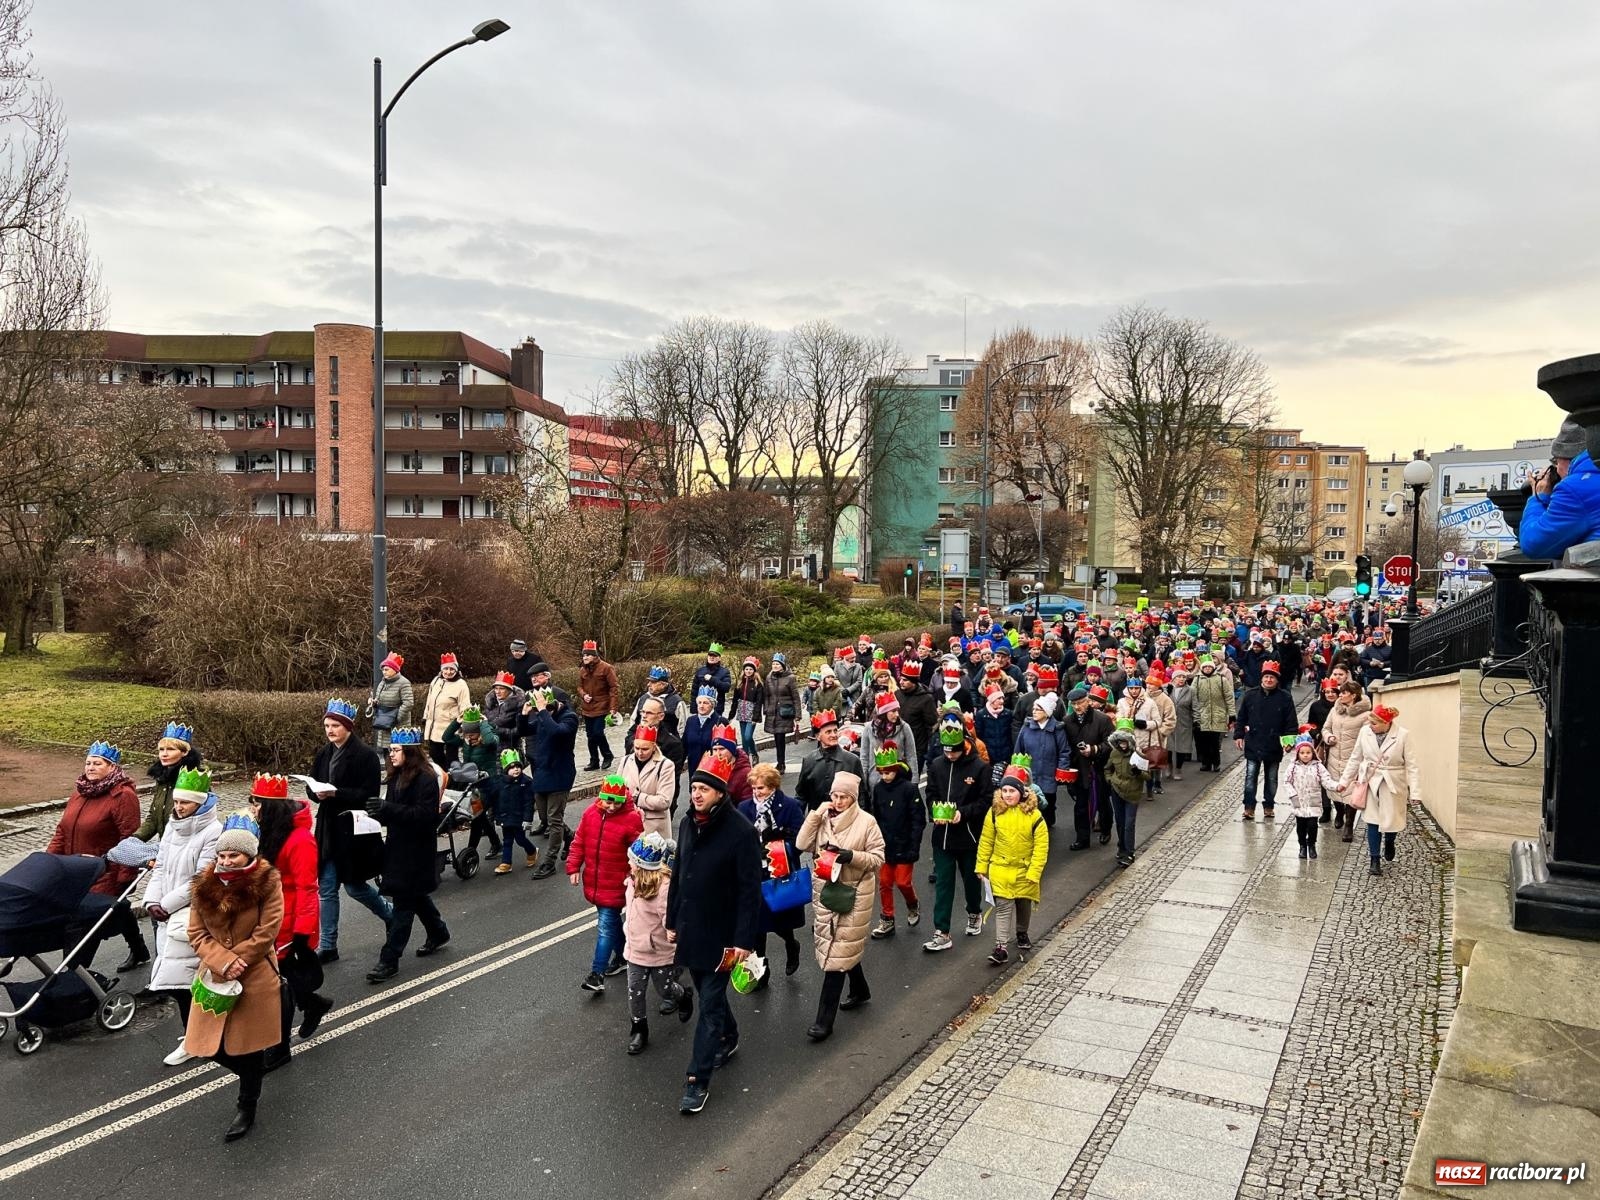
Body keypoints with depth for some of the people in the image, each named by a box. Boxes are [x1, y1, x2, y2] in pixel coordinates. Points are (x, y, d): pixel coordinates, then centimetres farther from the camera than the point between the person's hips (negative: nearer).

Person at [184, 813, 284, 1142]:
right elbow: (197, 934, -2)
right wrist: (224, 962, -16)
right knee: (209, 1045, 5)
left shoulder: (267, 883, -13)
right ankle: (252, 1075, 36)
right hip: (214, 979, 4)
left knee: (248, 1045, 7)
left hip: (255, 978, -4)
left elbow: (265, 935, -14)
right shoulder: (205, 885, -2)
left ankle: (247, 1108, 28)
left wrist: (234, 962, -16)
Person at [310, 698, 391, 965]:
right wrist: (317, 792, -9)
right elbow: (314, 784, 14)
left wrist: (335, 793, -25)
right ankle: (327, 946, 17)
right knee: (326, 888, 8)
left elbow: (369, 795, -17)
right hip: (329, 826, 6)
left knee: (354, 886, 4)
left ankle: (392, 915, 29)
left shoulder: (365, 755, -13)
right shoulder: (324, 753, 7)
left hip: (354, 829, -6)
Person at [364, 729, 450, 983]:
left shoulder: (425, 779, -18)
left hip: (417, 849, -9)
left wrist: (388, 809, -31)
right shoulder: (397, 776, 8)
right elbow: (393, 810, 14)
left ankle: (389, 960, 2)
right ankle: (438, 933, 41)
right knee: (415, 895, 21)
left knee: (404, 902, -3)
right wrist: (380, 811, -8)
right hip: (398, 845, 9)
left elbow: (425, 814, -25)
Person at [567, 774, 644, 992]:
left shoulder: (631, 819, -15)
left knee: (606, 927, -7)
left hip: (615, 885, -5)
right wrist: (573, 868, 2)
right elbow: (579, 842, 7)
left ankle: (597, 974, -5)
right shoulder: (590, 813, -1)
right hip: (593, 882, 5)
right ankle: (621, 956, 38)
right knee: (612, 920, 21)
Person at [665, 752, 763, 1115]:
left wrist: (744, 940, -18)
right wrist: (672, 921, 13)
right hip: (690, 930, 7)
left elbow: (750, 890, -18)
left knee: (710, 1005, 0)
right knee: (708, 994, 22)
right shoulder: (688, 823, 1)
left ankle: (698, 1080, 8)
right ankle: (728, 1038, 46)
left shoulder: (741, 831, -20)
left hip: (721, 935, -7)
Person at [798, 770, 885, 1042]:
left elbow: (878, 858, -7)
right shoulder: (823, 818, 3)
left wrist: (851, 856, -22)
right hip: (824, 891, 5)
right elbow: (803, 845, -6)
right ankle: (860, 990, 45)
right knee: (845, 947, 19)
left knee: (837, 952, -5)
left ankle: (825, 1020, -1)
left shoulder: (866, 822, -9)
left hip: (853, 894, -5)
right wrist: (814, 815, -14)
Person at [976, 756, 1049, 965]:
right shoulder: (995, 812, -9)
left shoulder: (1033, 816, -15)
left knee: (1024, 905, 19)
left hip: (1025, 871, 0)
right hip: (1000, 869, 0)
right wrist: (982, 866, 3)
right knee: (1003, 907, -6)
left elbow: (1041, 846, -12)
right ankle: (1001, 947, -4)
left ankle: (1022, 934, 43)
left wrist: (1033, 873, -14)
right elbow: (985, 841, 0)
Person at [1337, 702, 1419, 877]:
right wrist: (1344, 781, 9)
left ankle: (1389, 842, 42)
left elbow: (1411, 765, -10)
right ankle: (1374, 860, 14)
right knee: (1373, 821, 3)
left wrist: (1415, 792, -15)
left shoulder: (1402, 736, -13)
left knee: (1391, 821, 6)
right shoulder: (1364, 732, -6)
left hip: (1392, 786, -2)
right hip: (1370, 783, 2)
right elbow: (1355, 758, 6)